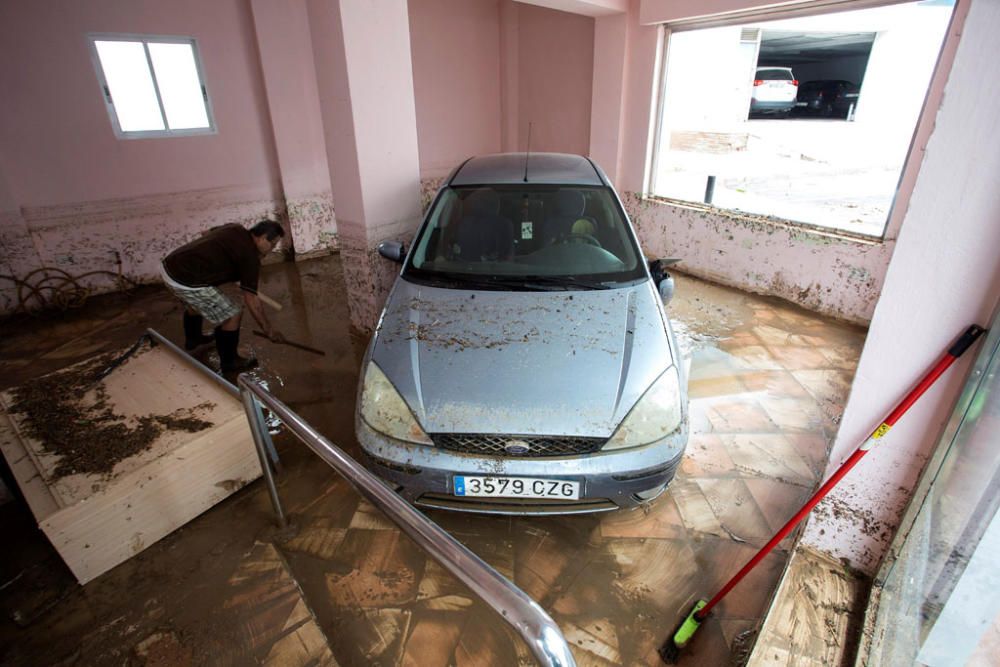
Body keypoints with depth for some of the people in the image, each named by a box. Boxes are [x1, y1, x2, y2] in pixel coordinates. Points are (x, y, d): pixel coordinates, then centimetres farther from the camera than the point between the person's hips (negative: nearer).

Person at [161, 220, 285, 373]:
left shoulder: (235, 228, 10)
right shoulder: (250, 256, -13)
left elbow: (206, 233, 32)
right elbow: (251, 300, -12)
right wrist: (268, 329, -5)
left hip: (168, 266, 10)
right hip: (185, 281, -10)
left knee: (194, 303, 36)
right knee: (232, 315, 1)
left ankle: (193, 339, 59)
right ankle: (229, 362, 15)